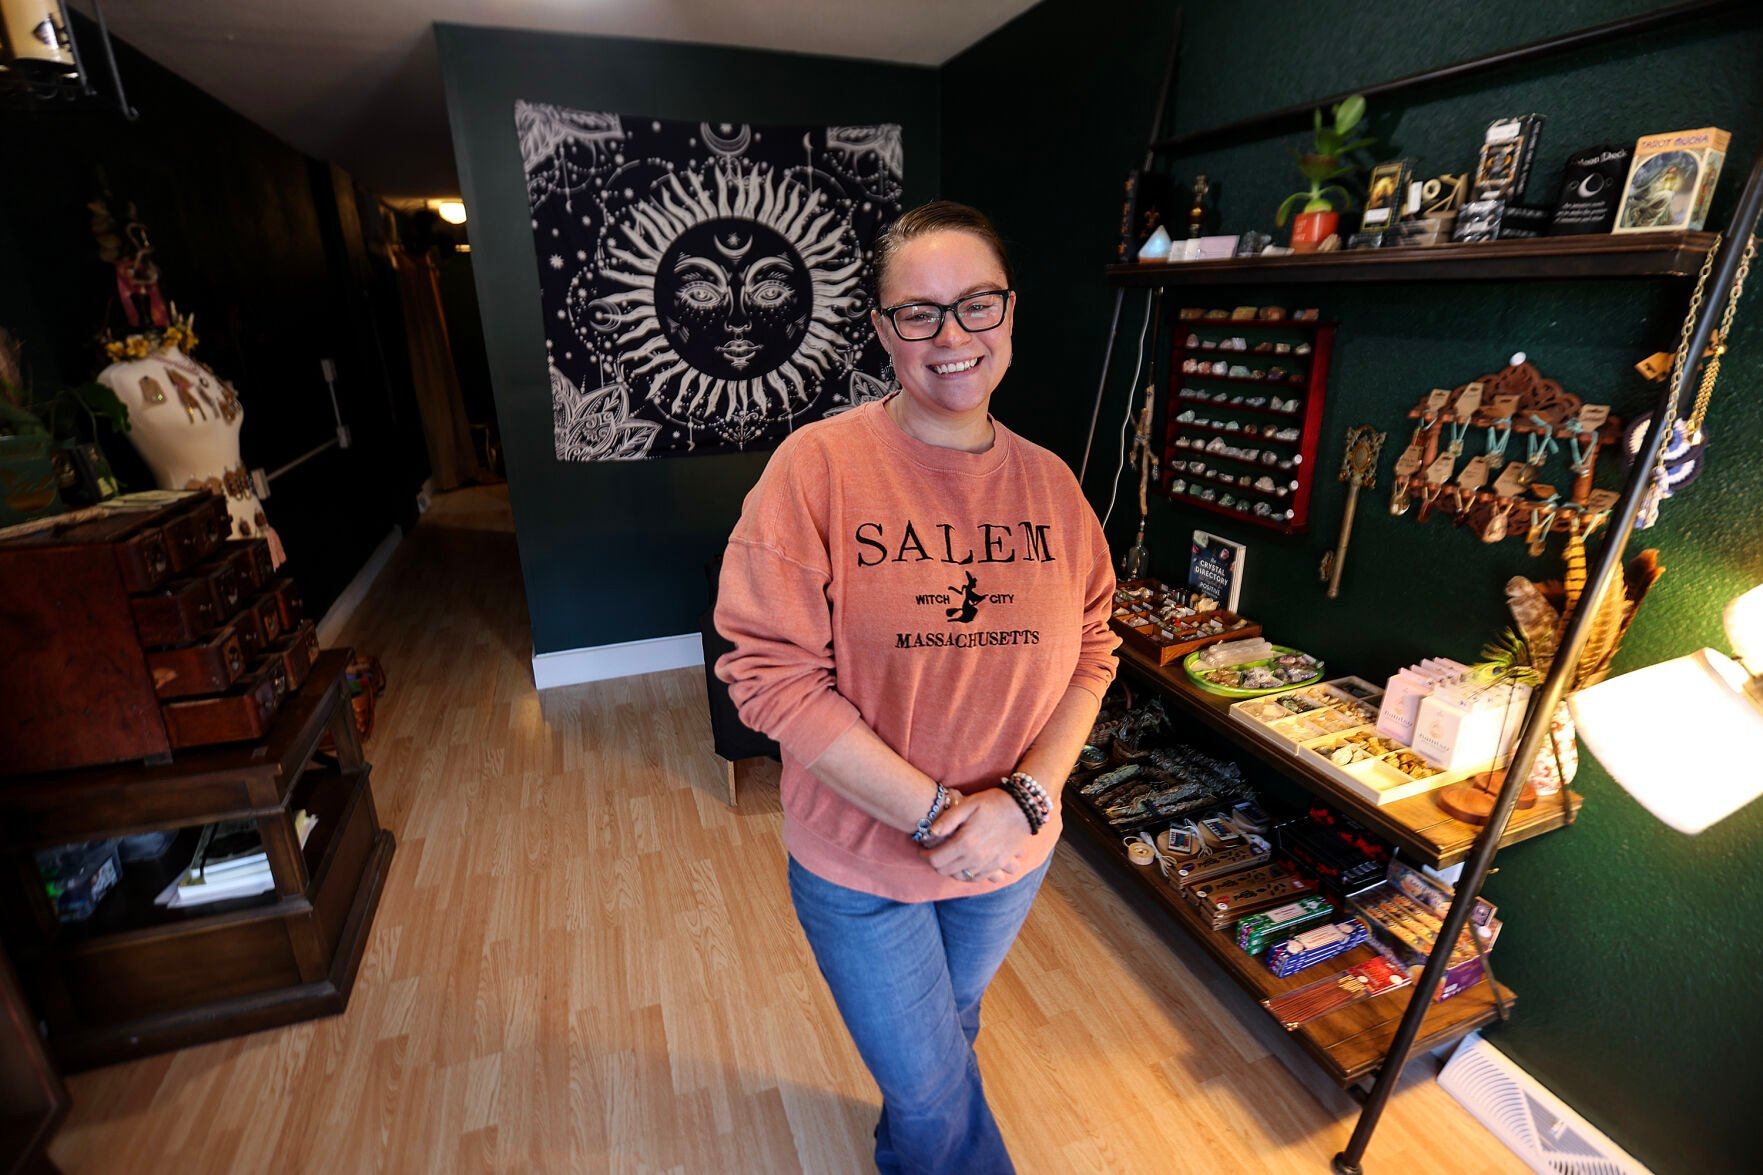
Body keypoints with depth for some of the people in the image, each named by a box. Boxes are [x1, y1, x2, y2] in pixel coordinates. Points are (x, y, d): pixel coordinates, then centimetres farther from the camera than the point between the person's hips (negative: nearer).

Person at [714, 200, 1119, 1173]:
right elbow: (771, 671, -22)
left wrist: (1024, 798, -16)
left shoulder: (1048, 482, -5)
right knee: (933, 1088, 17)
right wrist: (938, 815, -22)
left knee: (947, 1032, 31)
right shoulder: (819, 464, -19)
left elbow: (1091, 652, -1)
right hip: (861, 859, -4)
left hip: (1013, 852, 5)